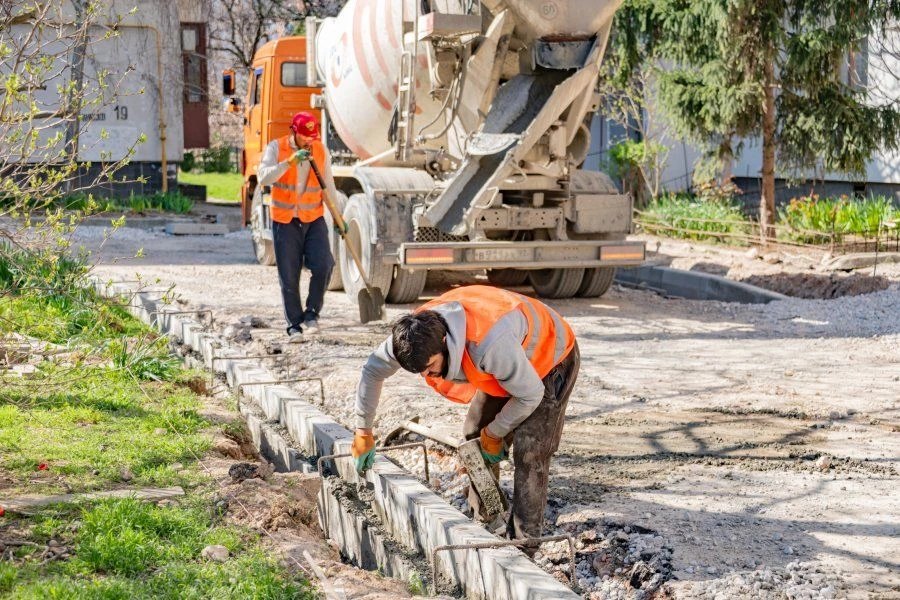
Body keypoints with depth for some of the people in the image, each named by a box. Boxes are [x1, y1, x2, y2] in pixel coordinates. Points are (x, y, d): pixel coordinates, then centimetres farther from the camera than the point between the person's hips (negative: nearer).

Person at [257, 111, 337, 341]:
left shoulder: (321, 151, 2)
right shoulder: (276, 148, -6)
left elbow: (328, 186, 9)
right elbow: (263, 177, -21)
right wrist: (290, 161, -32)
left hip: (314, 219, 2)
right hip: (285, 221, -2)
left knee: (323, 265, -15)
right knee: (289, 277, 0)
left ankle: (312, 313, 3)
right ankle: (294, 325, 10)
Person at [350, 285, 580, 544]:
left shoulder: (489, 344, -45)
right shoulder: (415, 332, -24)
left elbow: (530, 395, -30)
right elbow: (373, 370, -4)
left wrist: (494, 433, -15)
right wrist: (363, 432, 2)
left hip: (551, 359, -7)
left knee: (528, 450, -17)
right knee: (475, 438, 4)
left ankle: (525, 539, -10)